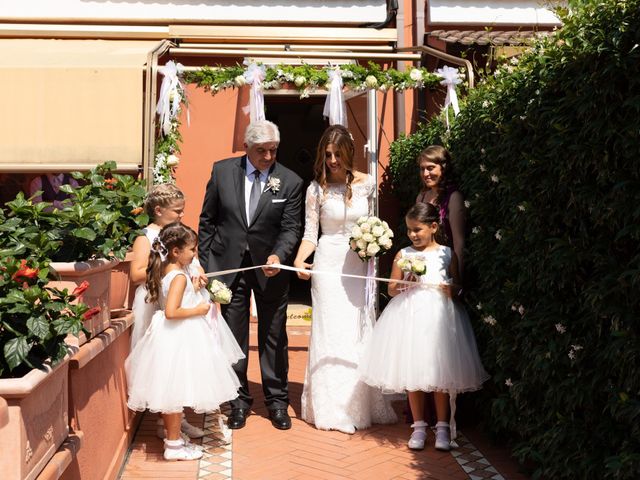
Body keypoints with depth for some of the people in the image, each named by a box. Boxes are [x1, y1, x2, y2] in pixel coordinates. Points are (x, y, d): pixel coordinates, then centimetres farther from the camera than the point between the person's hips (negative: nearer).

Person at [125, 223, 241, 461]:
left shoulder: (164, 271, 7)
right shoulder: (179, 277, -21)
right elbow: (171, 312, -29)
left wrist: (192, 285, 21)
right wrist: (198, 310, -18)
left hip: (170, 336, 10)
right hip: (179, 339, -10)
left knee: (169, 392, 16)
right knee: (176, 392, 0)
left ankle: (173, 437, 28)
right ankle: (173, 446, 9)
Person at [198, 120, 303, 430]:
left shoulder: (290, 182, -7)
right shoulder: (222, 171, -3)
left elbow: (290, 228, -7)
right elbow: (207, 220, 3)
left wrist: (278, 255, -26)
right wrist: (204, 264, 1)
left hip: (269, 265, -1)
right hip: (229, 263, 1)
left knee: (273, 336, 9)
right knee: (234, 336, 8)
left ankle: (277, 401, 23)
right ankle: (239, 401, 22)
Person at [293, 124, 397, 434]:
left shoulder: (366, 183, 2)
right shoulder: (317, 188, -3)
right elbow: (310, 233, -5)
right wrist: (299, 260, -21)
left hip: (359, 265, 2)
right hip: (329, 264, -2)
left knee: (360, 332, 6)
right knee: (331, 332, -1)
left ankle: (361, 404, 19)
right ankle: (332, 407, 9)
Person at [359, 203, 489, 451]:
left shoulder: (447, 254, 3)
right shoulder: (403, 254, 6)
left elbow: (457, 289, 6)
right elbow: (391, 289, 9)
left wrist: (446, 288, -15)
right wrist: (404, 285, -11)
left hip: (439, 316, -1)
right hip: (410, 316, 1)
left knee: (441, 373, -1)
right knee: (412, 373, 4)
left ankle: (443, 427, 10)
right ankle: (419, 426, 16)